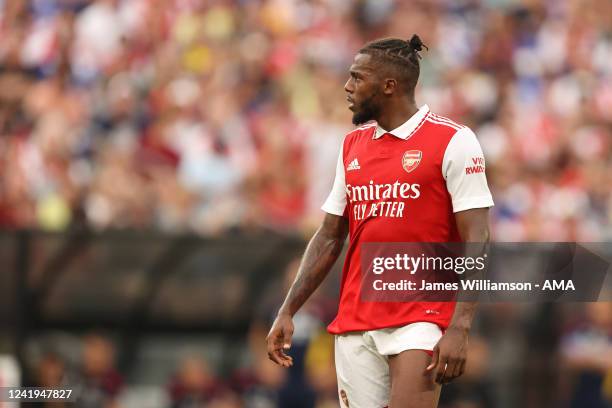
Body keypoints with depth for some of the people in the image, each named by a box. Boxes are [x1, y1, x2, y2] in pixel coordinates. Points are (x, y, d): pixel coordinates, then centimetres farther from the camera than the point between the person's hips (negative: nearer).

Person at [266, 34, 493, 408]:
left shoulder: (452, 141, -6)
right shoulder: (353, 146, 13)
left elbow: (477, 242, -11)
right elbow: (329, 237, 18)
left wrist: (459, 328, -20)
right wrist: (287, 312, 11)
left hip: (419, 318, -6)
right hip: (354, 325, 6)